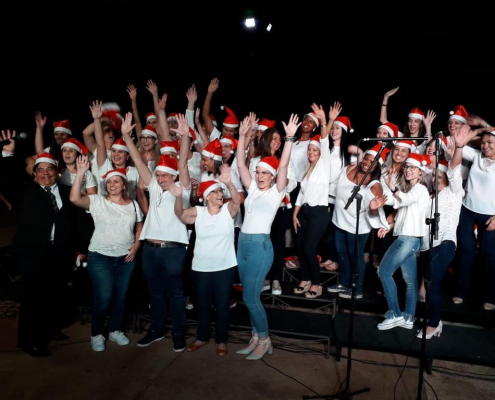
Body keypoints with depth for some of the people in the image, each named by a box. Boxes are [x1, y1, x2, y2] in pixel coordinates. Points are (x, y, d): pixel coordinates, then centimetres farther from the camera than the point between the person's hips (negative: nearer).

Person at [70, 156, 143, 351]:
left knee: (121, 296, 13)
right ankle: (96, 334, 21)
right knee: (103, 298, -2)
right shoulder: (97, 201, -6)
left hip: (126, 257, 3)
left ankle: (115, 330, 32)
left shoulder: (133, 204, 3)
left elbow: (140, 226, 13)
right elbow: (75, 198, -22)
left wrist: (136, 245, -1)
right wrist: (80, 173, -27)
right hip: (100, 257, -3)